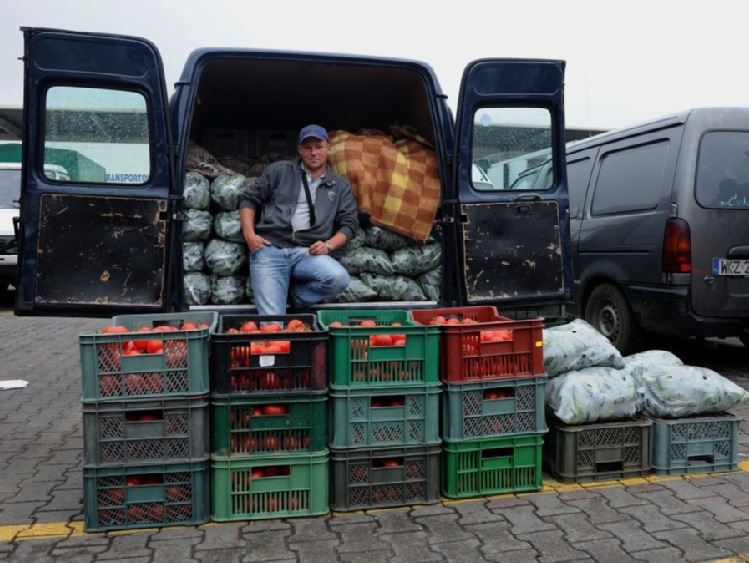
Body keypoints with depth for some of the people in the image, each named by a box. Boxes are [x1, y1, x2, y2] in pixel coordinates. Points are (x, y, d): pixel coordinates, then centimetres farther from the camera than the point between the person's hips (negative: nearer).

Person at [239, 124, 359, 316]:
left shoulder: (341, 185, 18)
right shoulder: (279, 170, 15)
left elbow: (349, 223, 12)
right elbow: (249, 199, 14)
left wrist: (329, 245, -7)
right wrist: (249, 235, -2)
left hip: (307, 252, 3)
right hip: (269, 249, -2)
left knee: (339, 278, -29)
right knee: (271, 320, -24)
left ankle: (292, 297, -5)